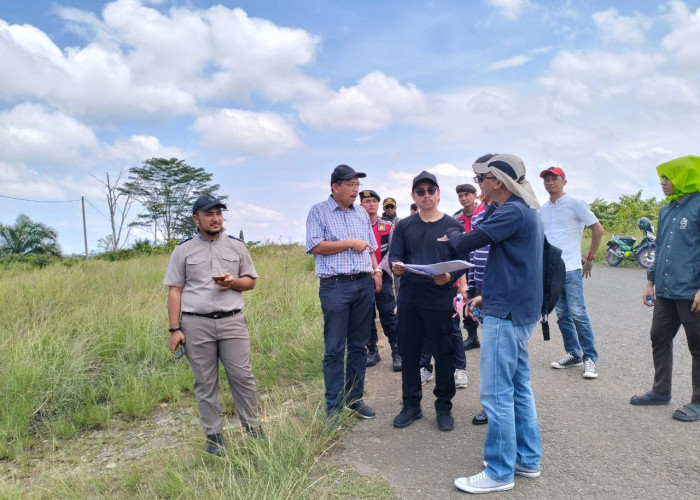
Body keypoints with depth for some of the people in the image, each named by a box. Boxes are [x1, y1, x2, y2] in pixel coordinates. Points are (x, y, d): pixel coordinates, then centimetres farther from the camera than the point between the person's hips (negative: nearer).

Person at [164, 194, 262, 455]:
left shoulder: (236, 245, 8)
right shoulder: (183, 249, 4)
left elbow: (251, 281, 14)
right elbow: (175, 290, 3)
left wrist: (233, 282, -9)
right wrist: (175, 329, -2)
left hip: (232, 321, 1)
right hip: (196, 324, -1)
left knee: (242, 376, 3)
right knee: (205, 383, 7)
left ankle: (253, 428, 18)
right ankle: (214, 435, 20)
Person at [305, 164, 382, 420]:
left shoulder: (362, 214, 16)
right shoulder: (319, 211, 0)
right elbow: (315, 246, -11)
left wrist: (376, 270, 4)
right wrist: (350, 243, -10)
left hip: (364, 284, 5)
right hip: (335, 286, -5)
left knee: (359, 345, 10)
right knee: (335, 348, -1)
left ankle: (355, 398, 22)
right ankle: (334, 406, 9)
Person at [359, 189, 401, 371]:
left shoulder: (388, 226, 5)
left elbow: (393, 252, -1)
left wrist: (380, 269, -14)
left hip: (383, 277, -1)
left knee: (388, 315, -5)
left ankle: (397, 353, 3)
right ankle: (372, 351, 20)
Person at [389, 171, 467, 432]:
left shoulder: (453, 226, 2)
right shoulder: (403, 226, 9)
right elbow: (394, 255, 4)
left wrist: (449, 277, -21)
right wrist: (396, 266, -19)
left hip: (440, 300, -2)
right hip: (408, 299, 2)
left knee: (443, 354, 5)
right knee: (409, 352, 10)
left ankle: (444, 407, 23)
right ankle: (411, 405, 26)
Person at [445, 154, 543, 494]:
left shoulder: (513, 211, -16)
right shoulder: (527, 212, 15)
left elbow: (465, 245, -17)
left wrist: (452, 234, 5)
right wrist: (489, 296, 16)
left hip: (505, 313, -10)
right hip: (519, 310, 10)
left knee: (496, 394, -3)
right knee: (518, 387, 17)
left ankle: (499, 472, 8)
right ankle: (528, 459, 28)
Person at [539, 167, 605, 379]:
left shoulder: (575, 204, -3)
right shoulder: (542, 210, 13)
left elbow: (598, 230, -2)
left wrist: (590, 257, -2)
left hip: (571, 268, -6)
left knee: (577, 313, -7)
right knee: (562, 315, 10)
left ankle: (589, 358, 4)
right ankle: (573, 354, 21)